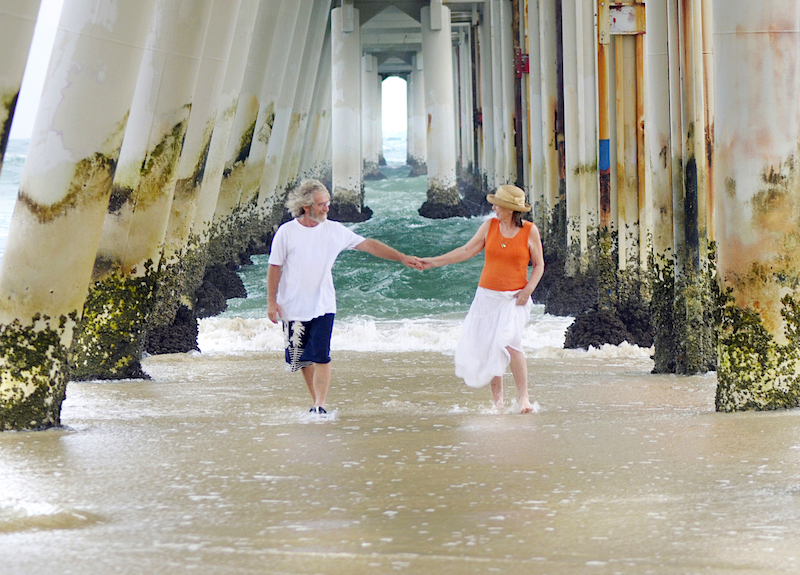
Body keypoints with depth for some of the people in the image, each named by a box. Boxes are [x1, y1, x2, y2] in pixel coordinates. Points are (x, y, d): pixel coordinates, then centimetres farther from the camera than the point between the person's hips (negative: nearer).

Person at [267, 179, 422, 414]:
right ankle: (316, 401, 22)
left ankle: (320, 406, -12)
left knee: (321, 357, -13)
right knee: (302, 358, 7)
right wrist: (271, 301, -4)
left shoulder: (335, 230, 1)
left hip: (323, 306, 0)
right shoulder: (286, 232, -5)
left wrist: (402, 258, 1)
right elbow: (275, 268, 0)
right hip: (293, 308, 0)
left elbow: (368, 245, 4)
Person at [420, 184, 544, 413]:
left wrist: (528, 290, -10)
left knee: (509, 342, -22)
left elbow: (539, 265, 4)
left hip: (514, 298, -4)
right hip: (487, 295, 4)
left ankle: (523, 397, -14)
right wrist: (434, 262, 7)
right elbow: (467, 251, 9)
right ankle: (497, 399, 12)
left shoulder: (530, 231, -3)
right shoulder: (490, 226, 4)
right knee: (486, 347, 1)